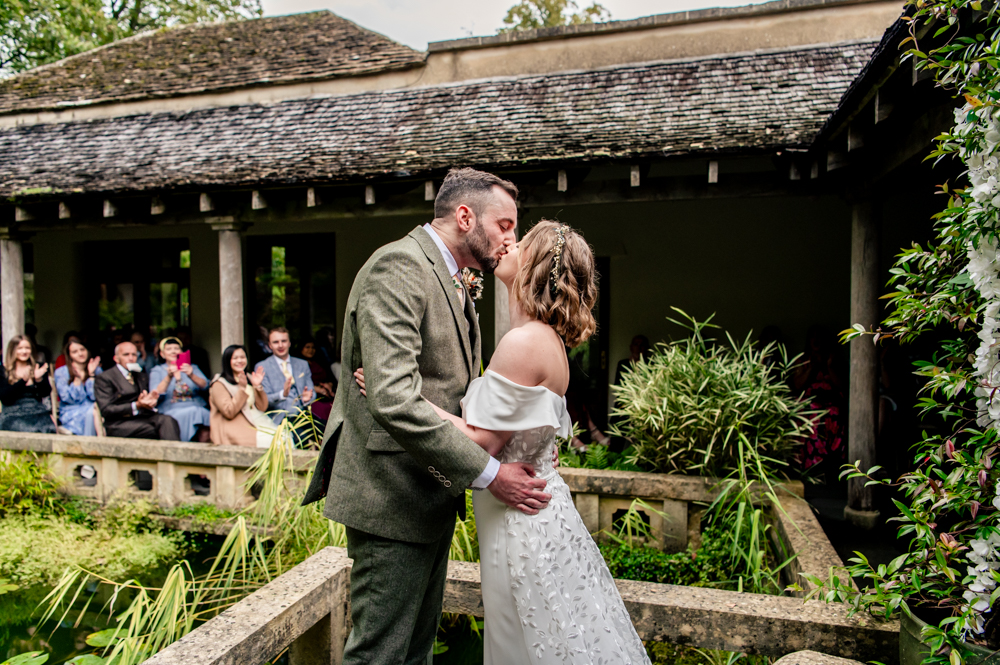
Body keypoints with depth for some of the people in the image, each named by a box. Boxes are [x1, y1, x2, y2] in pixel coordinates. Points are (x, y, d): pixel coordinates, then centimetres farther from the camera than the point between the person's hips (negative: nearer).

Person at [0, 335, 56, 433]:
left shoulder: (39, 368, 16)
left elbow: (45, 393, 7)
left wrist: (38, 379, -11)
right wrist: (23, 380, -13)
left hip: (38, 411, 1)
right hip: (13, 413, -1)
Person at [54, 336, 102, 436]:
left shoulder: (97, 370, 9)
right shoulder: (61, 372, 4)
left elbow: (95, 397, -3)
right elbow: (70, 399, -5)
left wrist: (91, 374, -8)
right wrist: (78, 378, -16)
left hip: (93, 409, 3)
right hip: (72, 414, -2)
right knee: (92, 412, -35)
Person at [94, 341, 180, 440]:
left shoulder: (142, 376, 26)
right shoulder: (104, 379, 5)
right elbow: (106, 410, -6)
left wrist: (150, 401, -2)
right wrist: (136, 406, -19)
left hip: (144, 417, 5)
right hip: (120, 423, -5)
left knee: (167, 420, -30)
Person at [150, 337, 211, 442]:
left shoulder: (193, 368, 21)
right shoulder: (157, 371, 15)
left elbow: (204, 385, 0)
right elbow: (156, 394, -4)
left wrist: (191, 375, -20)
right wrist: (169, 377, -20)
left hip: (199, 408, 2)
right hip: (171, 413, -1)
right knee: (194, 411, -35)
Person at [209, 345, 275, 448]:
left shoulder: (249, 378, 17)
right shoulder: (219, 384, 0)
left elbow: (262, 408, 9)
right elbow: (229, 413, -13)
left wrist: (258, 386, -5)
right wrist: (242, 388, -15)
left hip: (257, 423, 5)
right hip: (235, 427, -5)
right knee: (266, 440, -30)